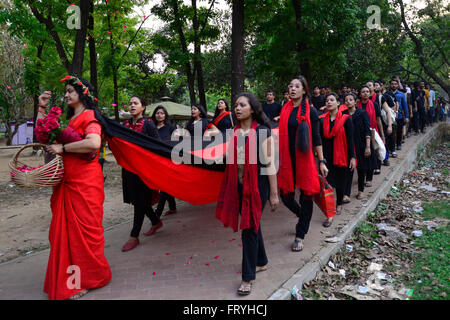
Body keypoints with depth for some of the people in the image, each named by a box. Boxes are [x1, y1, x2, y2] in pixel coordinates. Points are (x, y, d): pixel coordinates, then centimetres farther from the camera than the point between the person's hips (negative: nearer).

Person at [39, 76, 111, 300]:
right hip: (66, 183, 8)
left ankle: (86, 279, 17)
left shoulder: (89, 118, -7)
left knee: (84, 229, 2)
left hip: (85, 183, -8)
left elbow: (94, 143, -26)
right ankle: (67, 280, 23)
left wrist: (62, 148, -19)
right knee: (65, 229, 10)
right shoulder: (68, 120, 18)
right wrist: (42, 108, 15)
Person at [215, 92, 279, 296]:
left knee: (250, 227, -4)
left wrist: (274, 194, -11)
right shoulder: (235, 131, 8)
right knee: (251, 224, 17)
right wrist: (231, 186, 14)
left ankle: (248, 277, 7)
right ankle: (261, 262, 37)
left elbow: (269, 163, -11)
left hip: (258, 184, -6)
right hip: (239, 184, 6)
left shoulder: (262, 131, -10)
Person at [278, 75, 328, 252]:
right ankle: (303, 216, 39)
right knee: (286, 196, 7)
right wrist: (279, 159, 13)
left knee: (306, 196, 3)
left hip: (305, 159, -4)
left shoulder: (310, 111, -3)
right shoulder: (285, 110, 7)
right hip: (287, 159, 4)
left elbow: (316, 138, -4)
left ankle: (300, 236, 17)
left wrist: (321, 161, -7)